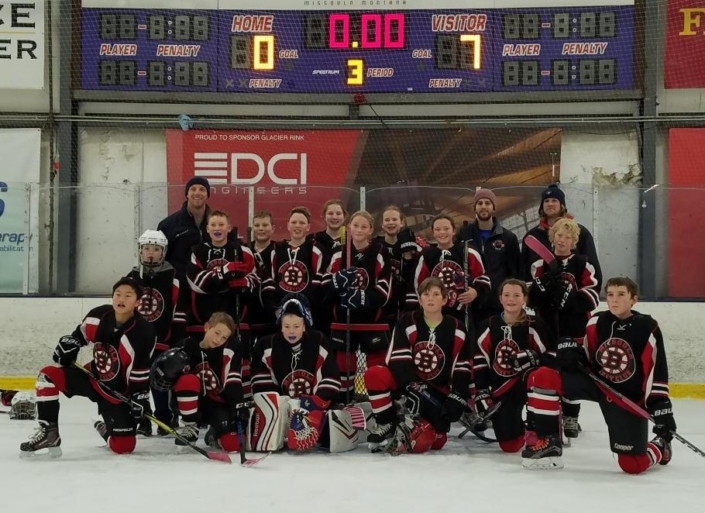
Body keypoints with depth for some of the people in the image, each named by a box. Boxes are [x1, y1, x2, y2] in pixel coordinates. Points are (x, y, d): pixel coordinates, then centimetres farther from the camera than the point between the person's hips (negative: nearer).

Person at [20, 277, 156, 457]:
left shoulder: (143, 334, -26)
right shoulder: (99, 315, -12)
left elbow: (141, 375, -21)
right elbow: (79, 335, 8)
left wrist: (138, 403, -22)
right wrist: (67, 347, -9)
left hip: (117, 392, -4)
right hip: (92, 376, 4)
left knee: (124, 446, -11)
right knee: (48, 375, -19)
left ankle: (107, 430, 27)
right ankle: (48, 433, -10)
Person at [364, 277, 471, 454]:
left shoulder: (456, 330, -2)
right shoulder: (407, 322, -7)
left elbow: (462, 371, -1)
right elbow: (397, 362, -16)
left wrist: (455, 402, -14)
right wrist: (414, 389, -31)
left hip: (437, 393, 0)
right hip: (404, 384, 0)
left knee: (423, 443, -23)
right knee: (374, 374, -32)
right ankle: (387, 425, -14)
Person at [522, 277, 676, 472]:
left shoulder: (647, 329, -12)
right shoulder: (597, 322, -3)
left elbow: (657, 373, -11)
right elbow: (585, 354, 10)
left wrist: (662, 410, -16)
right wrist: (572, 353, -14)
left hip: (628, 398, -3)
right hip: (596, 381, 4)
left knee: (632, 465, -9)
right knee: (542, 377, -18)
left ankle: (660, 447, 29)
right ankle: (547, 442, -6)